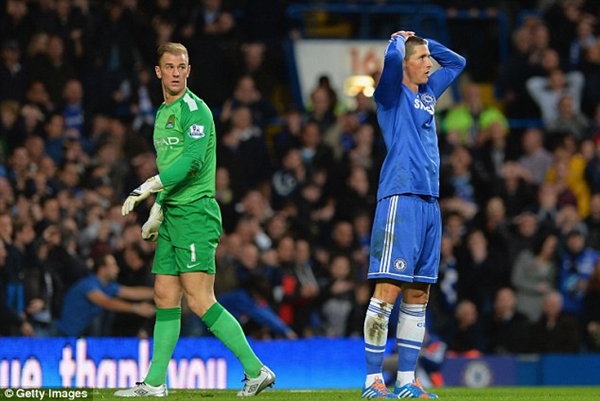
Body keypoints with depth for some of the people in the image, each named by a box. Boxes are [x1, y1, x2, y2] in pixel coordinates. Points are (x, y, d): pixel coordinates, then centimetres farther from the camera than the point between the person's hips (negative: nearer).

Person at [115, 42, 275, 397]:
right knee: (166, 298, 8)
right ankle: (154, 383, 11)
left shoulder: (194, 109, -10)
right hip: (173, 216, 9)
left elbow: (192, 161, -22)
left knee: (200, 302, -13)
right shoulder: (163, 113, 19)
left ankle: (256, 371, -9)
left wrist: (147, 187, -22)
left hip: (196, 212, -9)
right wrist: (157, 211, 22)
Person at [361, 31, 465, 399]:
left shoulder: (428, 92, 20)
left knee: (418, 293, 7)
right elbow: (391, 57, -21)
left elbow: (457, 62, 35)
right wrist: (400, 40, 1)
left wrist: (422, 41, 21)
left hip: (429, 202, 8)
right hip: (401, 199, -8)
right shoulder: (393, 93, -1)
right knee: (389, 289, -11)